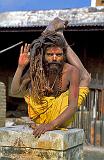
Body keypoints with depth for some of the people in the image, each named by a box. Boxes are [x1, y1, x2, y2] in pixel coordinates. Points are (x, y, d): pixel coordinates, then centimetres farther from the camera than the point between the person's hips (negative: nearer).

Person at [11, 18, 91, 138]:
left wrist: (51, 125, -44)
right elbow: (14, 91, -17)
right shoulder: (36, 69, -16)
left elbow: (73, 106, -31)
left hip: (61, 118, -1)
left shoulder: (71, 71, -25)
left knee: (85, 78, 11)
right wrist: (20, 66, -29)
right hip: (39, 117, 2)